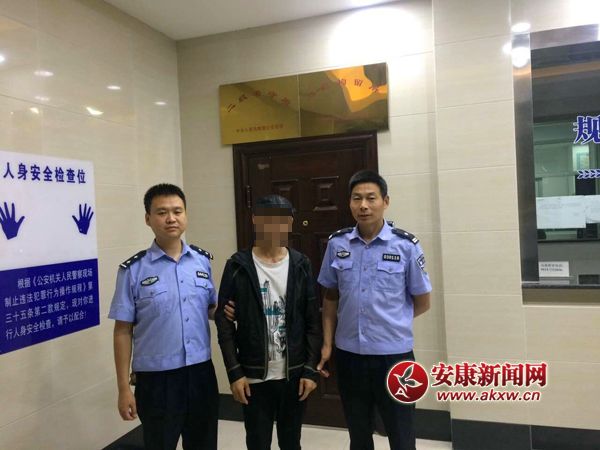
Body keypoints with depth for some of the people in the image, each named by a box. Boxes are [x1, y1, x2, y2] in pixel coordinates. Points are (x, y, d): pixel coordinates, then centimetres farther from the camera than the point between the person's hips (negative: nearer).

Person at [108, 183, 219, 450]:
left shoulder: (203, 260, 1)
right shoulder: (133, 270, -8)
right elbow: (123, 331, -4)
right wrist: (124, 388, -5)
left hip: (201, 372, 3)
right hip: (157, 378, -3)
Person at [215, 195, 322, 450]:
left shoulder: (300, 266, -1)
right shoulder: (238, 266, -7)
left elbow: (313, 321, 0)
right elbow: (224, 322, -6)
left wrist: (311, 369, -4)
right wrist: (234, 372, -9)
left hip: (294, 374, 2)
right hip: (254, 376, -1)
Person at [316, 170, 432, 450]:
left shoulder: (406, 245, -9)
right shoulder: (336, 244, -1)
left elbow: (422, 303, 1)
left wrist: (390, 322, 2)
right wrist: (327, 344, 4)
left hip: (394, 354, -2)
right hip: (348, 354, 3)